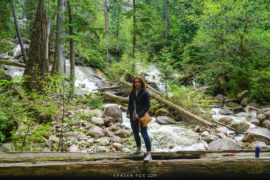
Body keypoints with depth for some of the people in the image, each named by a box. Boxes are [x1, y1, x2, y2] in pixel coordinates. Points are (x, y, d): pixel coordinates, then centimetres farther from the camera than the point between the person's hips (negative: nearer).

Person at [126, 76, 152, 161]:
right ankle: (139, 150, 39)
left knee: (144, 134, -9)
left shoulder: (145, 93, -11)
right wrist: (128, 113, -1)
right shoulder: (132, 92, 6)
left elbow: (147, 106, -12)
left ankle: (149, 155, -6)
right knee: (135, 133, 19)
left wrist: (139, 114, -19)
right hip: (133, 117, 7)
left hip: (141, 117, -7)